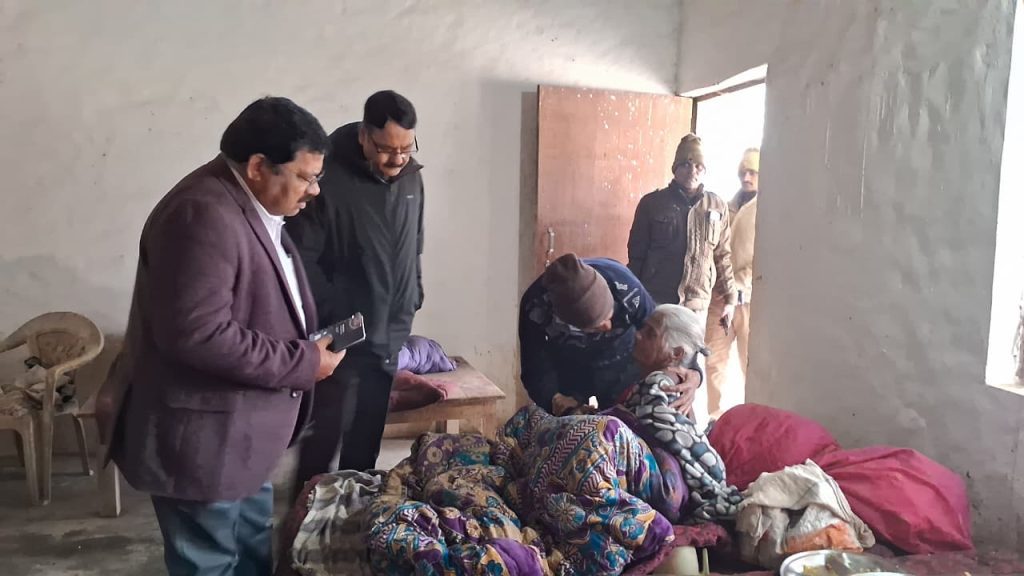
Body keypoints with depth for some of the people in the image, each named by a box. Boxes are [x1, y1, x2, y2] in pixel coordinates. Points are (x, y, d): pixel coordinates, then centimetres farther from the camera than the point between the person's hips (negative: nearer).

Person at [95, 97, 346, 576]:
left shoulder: (249, 207, 9)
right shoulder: (205, 216, -24)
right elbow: (199, 334, -30)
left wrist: (310, 344, 4)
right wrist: (303, 364, -22)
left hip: (241, 432, 10)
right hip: (202, 440, -10)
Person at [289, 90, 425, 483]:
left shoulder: (411, 176, 3)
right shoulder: (329, 179, -18)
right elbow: (301, 258, -17)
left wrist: (414, 296, 11)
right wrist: (335, 314, -17)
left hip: (391, 333, 6)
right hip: (343, 334, -6)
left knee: (369, 429, 18)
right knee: (327, 429, 3)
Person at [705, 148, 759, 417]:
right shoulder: (728, 208, 15)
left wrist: (737, 284, -16)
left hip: (751, 299, -4)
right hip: (720, 299, 5)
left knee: (752, 365, 3)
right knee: (715, 361, 5)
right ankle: (716, 420, 17)